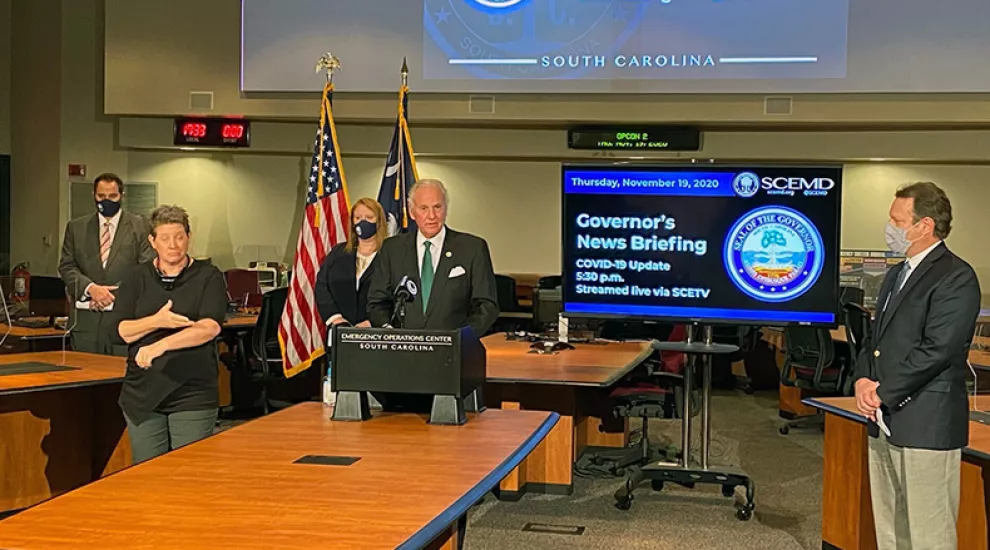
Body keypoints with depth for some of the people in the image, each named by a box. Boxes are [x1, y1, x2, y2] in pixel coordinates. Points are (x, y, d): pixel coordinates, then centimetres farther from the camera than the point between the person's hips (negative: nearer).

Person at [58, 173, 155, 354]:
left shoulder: (140, 226, 5)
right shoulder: (75, 227, 13)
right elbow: (66, 266, 7)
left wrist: (114, 295, -11)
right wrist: (90, 288, -12)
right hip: (86, 321, 2)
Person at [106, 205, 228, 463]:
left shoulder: (208, 276, 3)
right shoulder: (137, 278, 11)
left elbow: (211, 326, -12)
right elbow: (119, 330, 2)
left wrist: (160, 345, -22)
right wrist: (156, 321, -17)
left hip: (193, 394, -2)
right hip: (143, 393, 3)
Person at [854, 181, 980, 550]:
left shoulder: (955, 277, -12)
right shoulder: (897, 274, 18)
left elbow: (936, 350, -19)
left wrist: (883, 393, -13)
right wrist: (863, 379, 0)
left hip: (926, 425, -9)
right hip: (885, 423, 9)